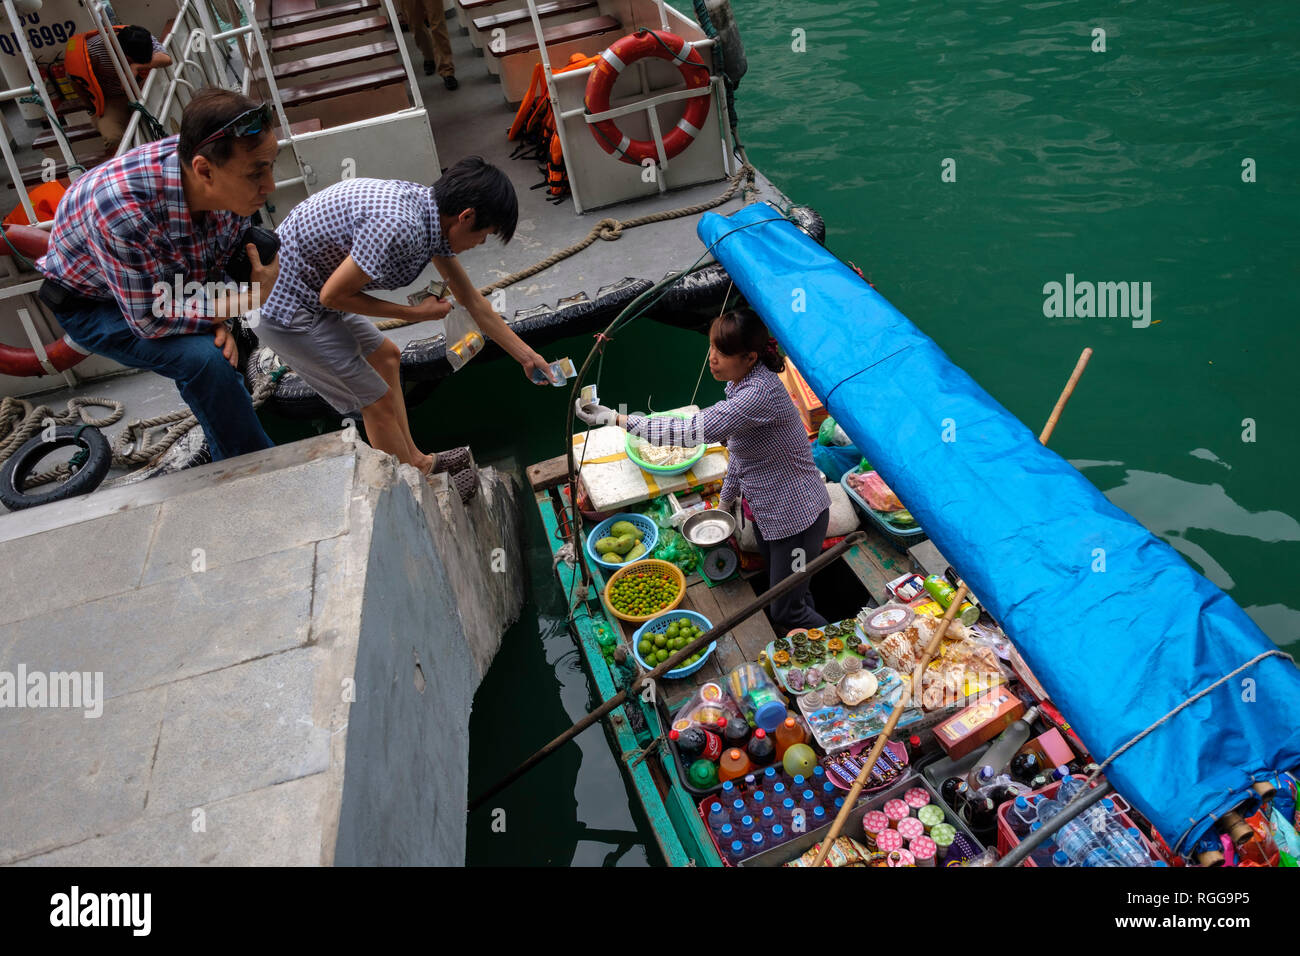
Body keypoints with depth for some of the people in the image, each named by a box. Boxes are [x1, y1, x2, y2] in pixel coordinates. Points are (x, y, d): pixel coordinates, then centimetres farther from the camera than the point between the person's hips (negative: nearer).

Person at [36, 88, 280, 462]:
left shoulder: (228, 183, -24)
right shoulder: (123, 208, -42)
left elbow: (222, 260, -5)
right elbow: (151, 318, -33)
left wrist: (218, 318, -23)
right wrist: (250, 298, -34)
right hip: (93, 304, -7)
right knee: (204, 358, -29)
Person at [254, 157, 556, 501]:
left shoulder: (433, 212, -1)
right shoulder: (397, 228, -31)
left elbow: (472, 301, 9)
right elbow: (333, 295, -22)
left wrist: (526, 355, 13)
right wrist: (415, 313, -13)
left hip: (311, 287, 9)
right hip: (284, 308, -9)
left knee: (386, 356, 22)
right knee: (378, 400, 1)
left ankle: (416, 459, 36)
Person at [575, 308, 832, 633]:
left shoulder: (760, 394, -33)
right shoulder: (743, 383, -1)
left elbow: (694, 430, -39)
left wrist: (617, 419, -35)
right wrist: (726, 500, 20)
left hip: (797, 515, -9)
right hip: (766, 510, 9)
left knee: (787, 611, 3)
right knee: (778, 591, 24)